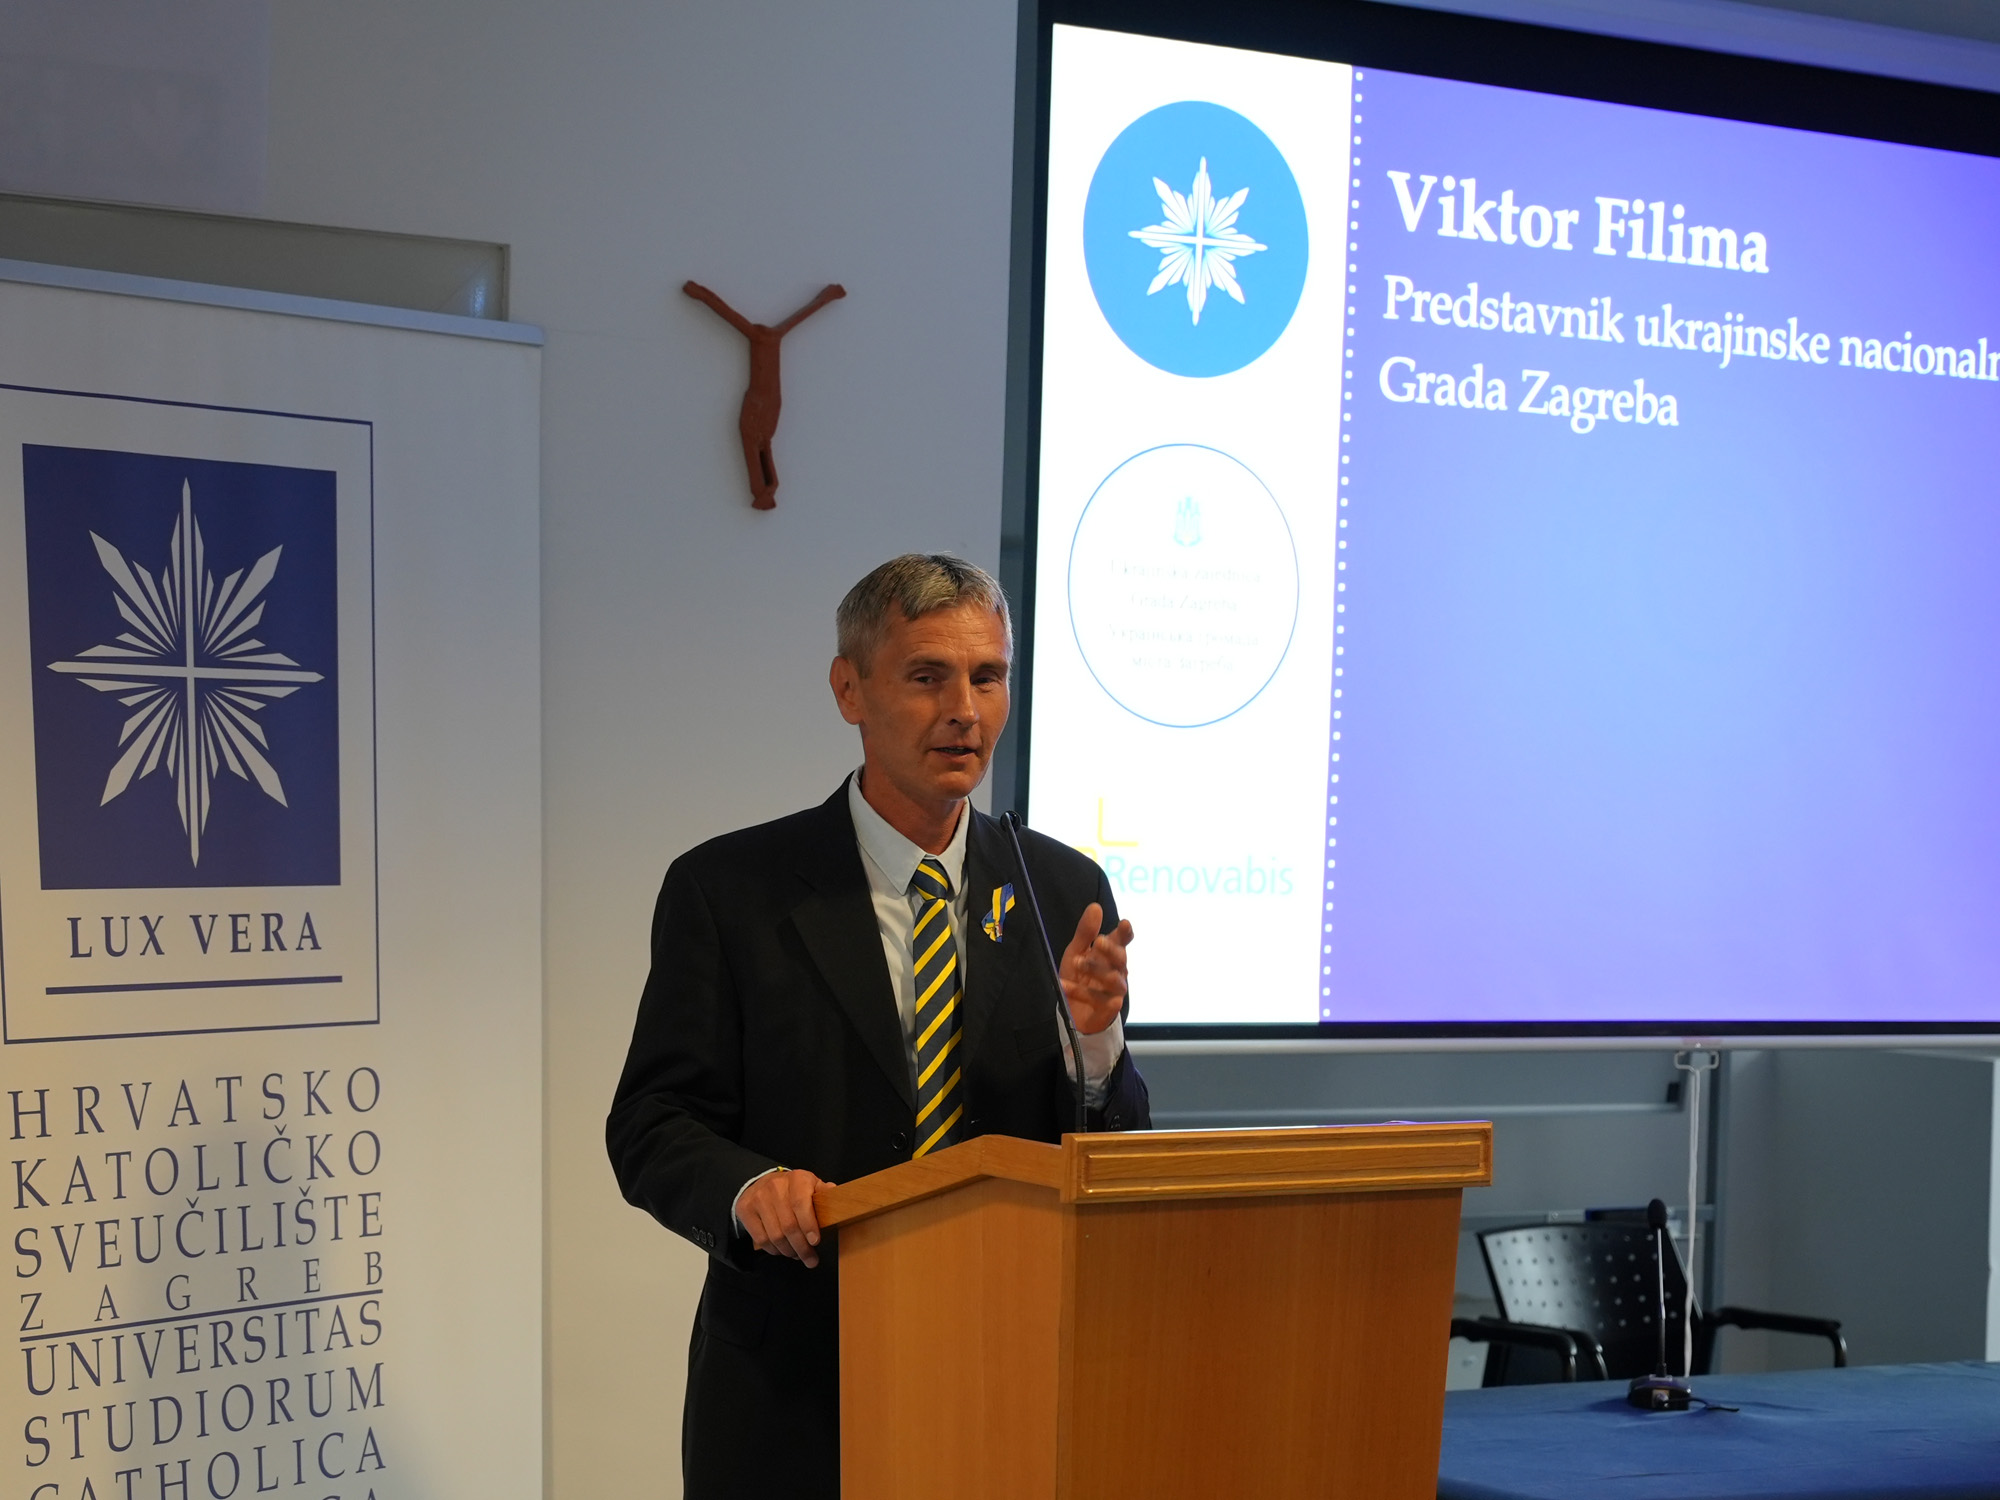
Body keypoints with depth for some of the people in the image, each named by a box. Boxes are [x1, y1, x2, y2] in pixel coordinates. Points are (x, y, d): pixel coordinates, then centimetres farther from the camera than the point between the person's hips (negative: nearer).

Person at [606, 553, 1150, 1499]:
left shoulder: (1063, 891, 3)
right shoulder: (727, 890, -5)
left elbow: (1109, 1166, 3)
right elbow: (652, 1126, -6)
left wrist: (1092, 1042, -17)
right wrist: (746, 1187, -27)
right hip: (792, 1403, -2)